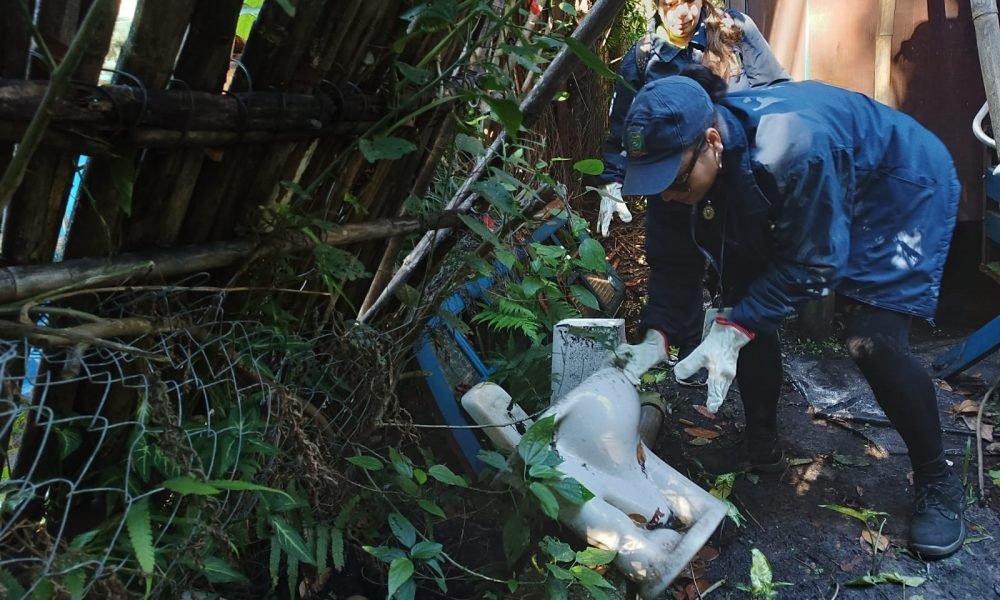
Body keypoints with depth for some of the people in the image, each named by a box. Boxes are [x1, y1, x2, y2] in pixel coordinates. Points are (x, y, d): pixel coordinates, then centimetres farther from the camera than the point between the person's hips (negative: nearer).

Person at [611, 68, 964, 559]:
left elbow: (811, 263, -33)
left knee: (872, 341, -20)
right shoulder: (677, 160, -21)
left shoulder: (793, 146, -42)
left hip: (903, 189, -7)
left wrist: (735, 328, -38)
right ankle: (762, 446, 17)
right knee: (746, 302, -3)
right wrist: (655, 336, -25)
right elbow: (674, 261, -13)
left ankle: (937, 484, 2)